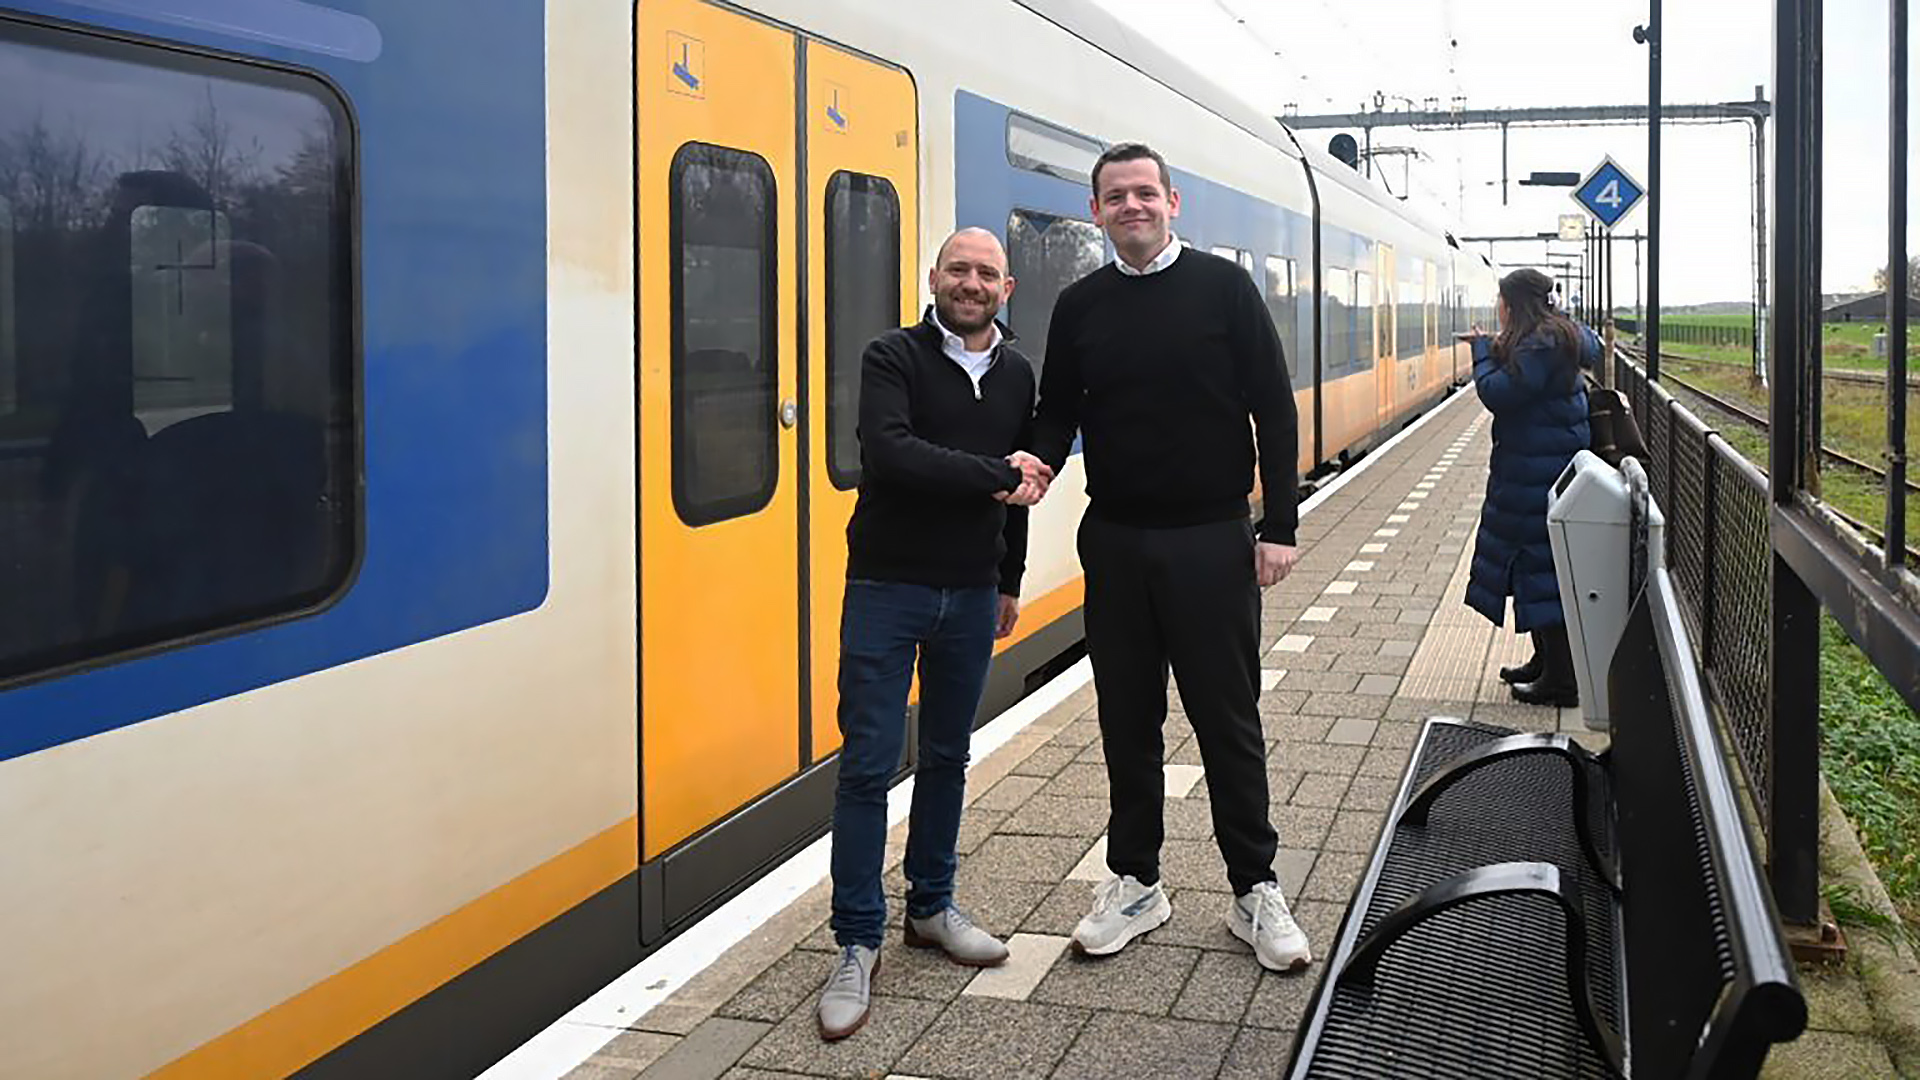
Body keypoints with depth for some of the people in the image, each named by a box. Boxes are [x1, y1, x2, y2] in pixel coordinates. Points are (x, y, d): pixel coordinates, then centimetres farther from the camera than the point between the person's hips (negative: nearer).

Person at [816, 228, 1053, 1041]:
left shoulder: (1016, 375, 8)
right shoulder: (893, 358, -8)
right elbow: (888, 451, -25)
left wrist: (1009, 582, 19)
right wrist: (993, 475, -20)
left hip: (972, 593, 5)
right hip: (887, 587, -5)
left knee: (947, 758, 14)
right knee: (869, 763, -3)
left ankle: (931, 907, 29)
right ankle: (857, 943, 6)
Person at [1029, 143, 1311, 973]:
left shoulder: (1223, 288, -2)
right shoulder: (1080, 306, 6)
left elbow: (1274, 412, -3)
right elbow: (1058, 411, 11)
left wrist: (1279, 527, -8)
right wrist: (1039, 464, -12)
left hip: (1211, 540, -3)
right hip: (1115, 543, 3)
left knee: (1228, 718, 3)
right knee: (1128, 717, 10)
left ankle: (1255, 890, 15)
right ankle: (1135, 881, 22)